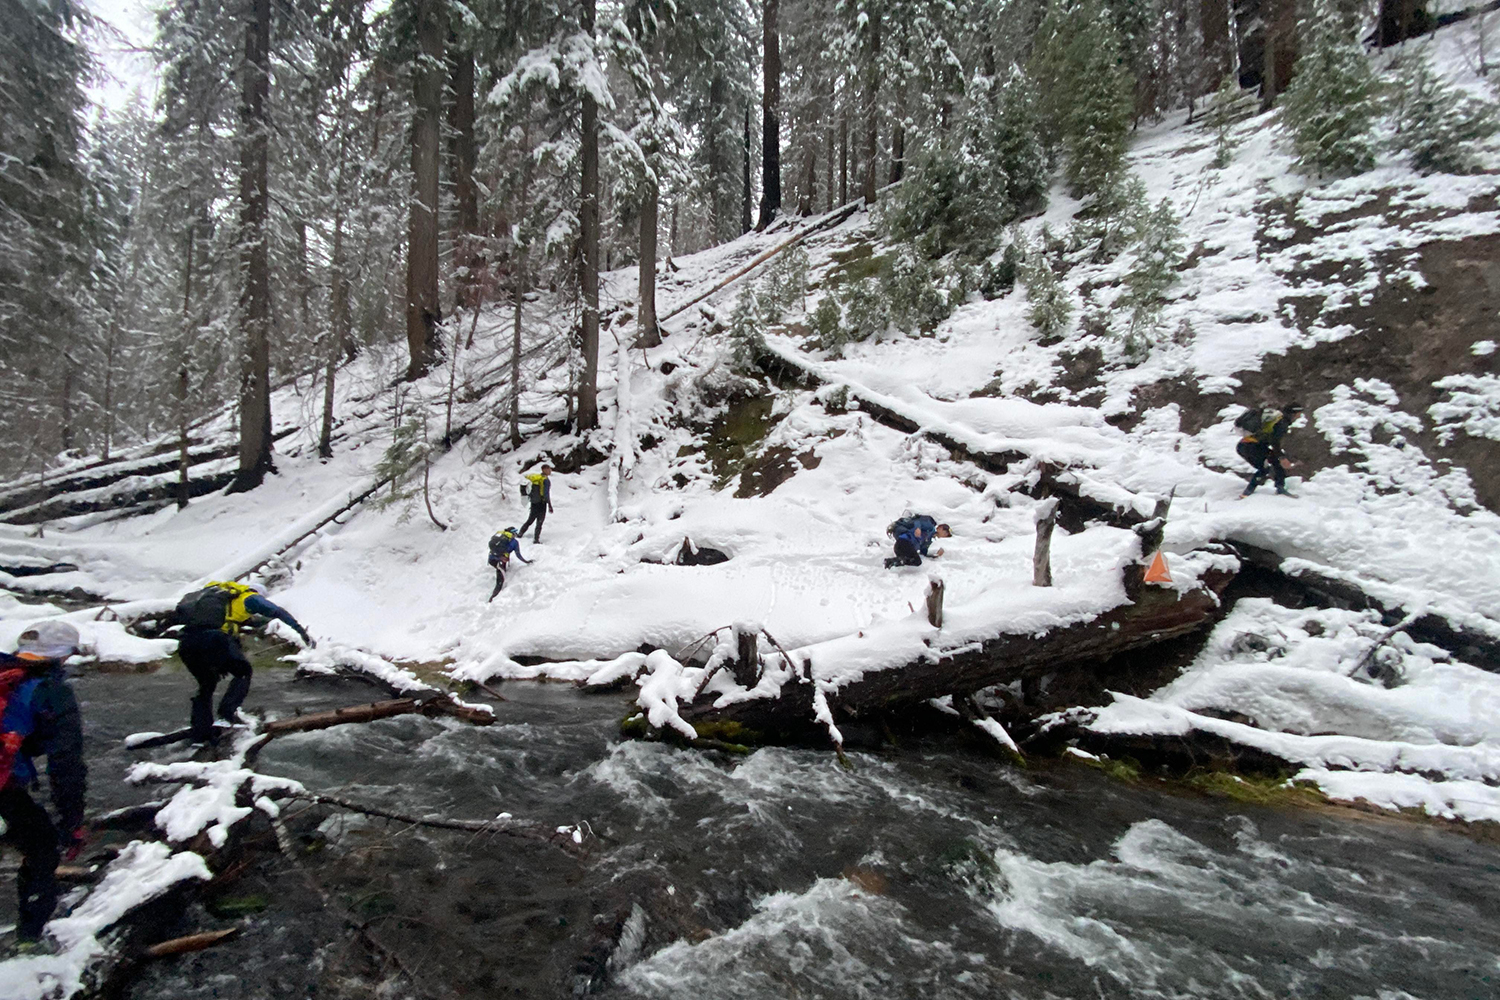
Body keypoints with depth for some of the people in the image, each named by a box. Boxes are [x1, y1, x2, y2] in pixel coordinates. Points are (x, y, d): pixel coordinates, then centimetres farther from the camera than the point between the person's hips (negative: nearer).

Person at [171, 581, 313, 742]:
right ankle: (226, 714, 1)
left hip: (185, 641, 6)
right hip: (214, 638, -6)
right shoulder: (249, 596, 17)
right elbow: (279, 612, 4)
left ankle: (201, 735, 20)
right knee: (243, 672, 17)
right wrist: (302, 632, 7)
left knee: (206, 686, 25)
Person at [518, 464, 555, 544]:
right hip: (541, 503, -7)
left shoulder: (535, 478, 7)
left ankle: (519, 533, 26)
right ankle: (536, 540, 1)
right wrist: (550, 506, -16)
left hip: (533, 503, 7)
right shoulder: (546, 480, -15)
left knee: (530, 520, 22)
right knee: (539, 522, 1)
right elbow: (546, 494, -20)